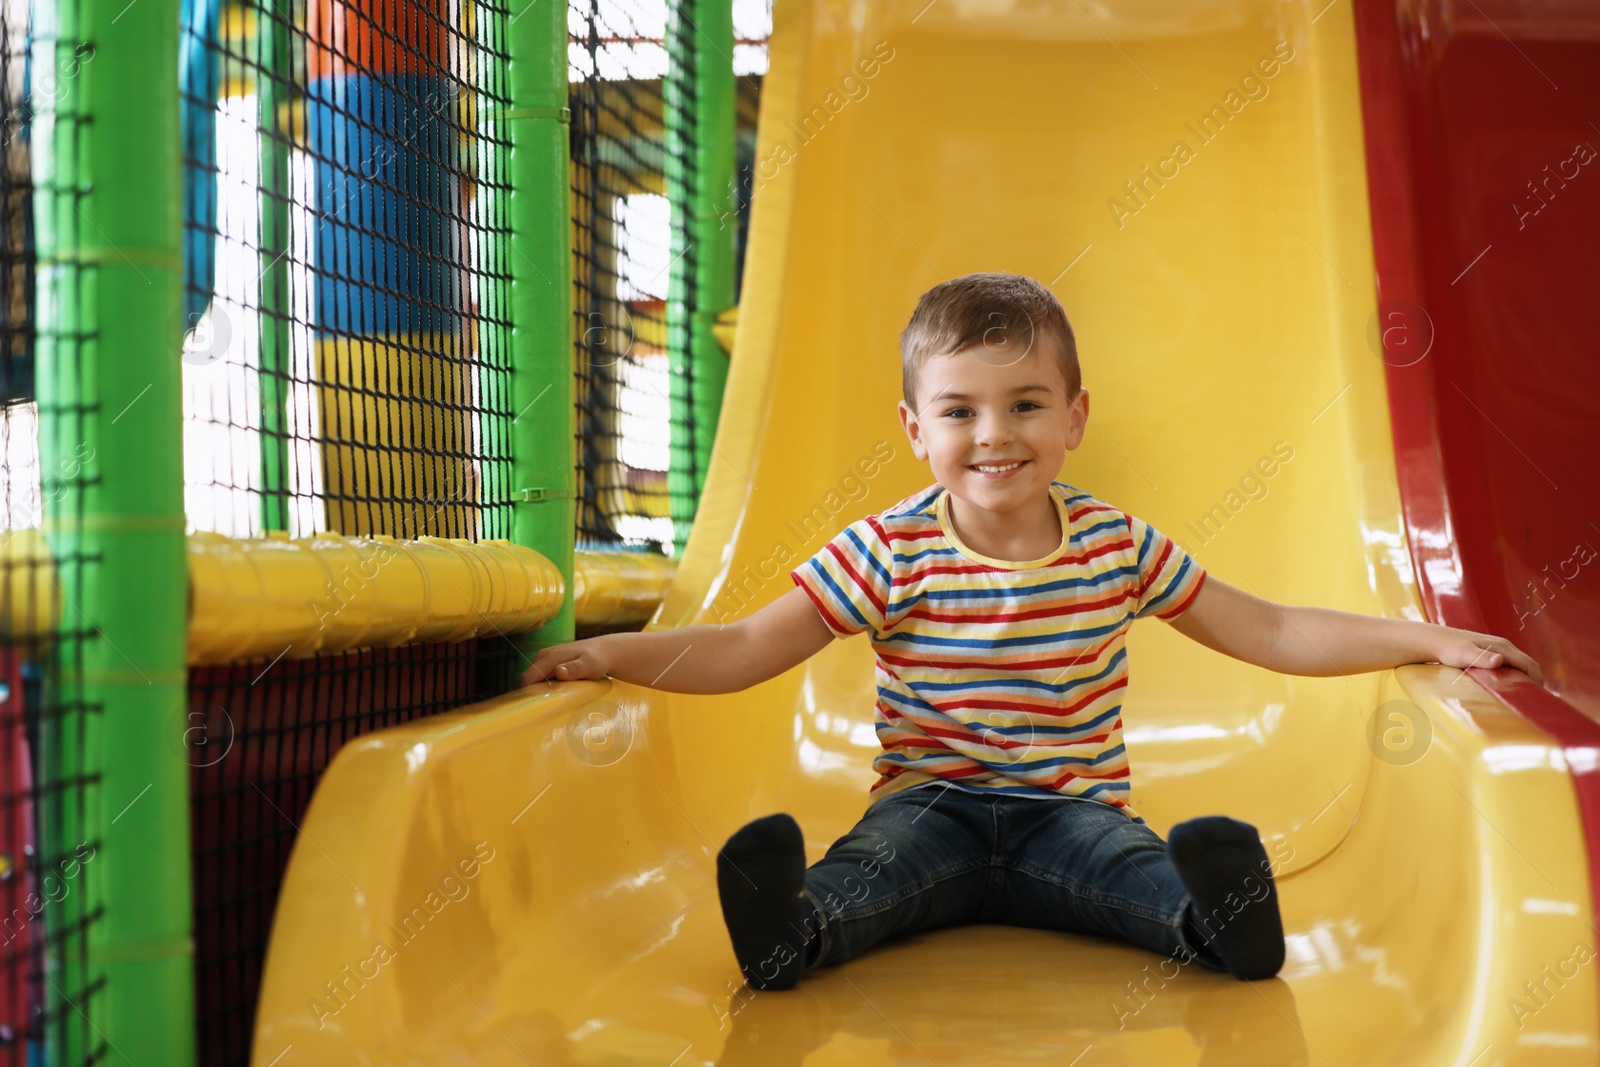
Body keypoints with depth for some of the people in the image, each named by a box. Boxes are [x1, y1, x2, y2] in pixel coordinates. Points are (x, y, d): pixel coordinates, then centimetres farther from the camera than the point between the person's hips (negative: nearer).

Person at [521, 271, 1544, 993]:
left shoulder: (1118, 544, 3)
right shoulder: (888, 552, -3)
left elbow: (1271, 633, 10)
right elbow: (744, 649, -5)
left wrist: (1428, 638, 4)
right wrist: (607, 652, -18)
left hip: (1071, 811, 2)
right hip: (930, 803, -1)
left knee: (1138, 865, -31)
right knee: (874, 865, -33)